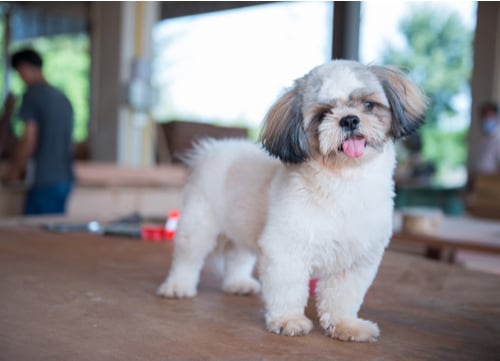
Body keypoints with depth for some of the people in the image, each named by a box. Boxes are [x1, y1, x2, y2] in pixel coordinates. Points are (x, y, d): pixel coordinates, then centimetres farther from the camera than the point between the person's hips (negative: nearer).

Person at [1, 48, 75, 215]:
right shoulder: (62, 97, 12)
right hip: (65, 178, 7)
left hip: (44, 181, -7)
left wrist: (15, 170, 3)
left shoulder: (32, 94, -8)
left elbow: (29, 140, -13)